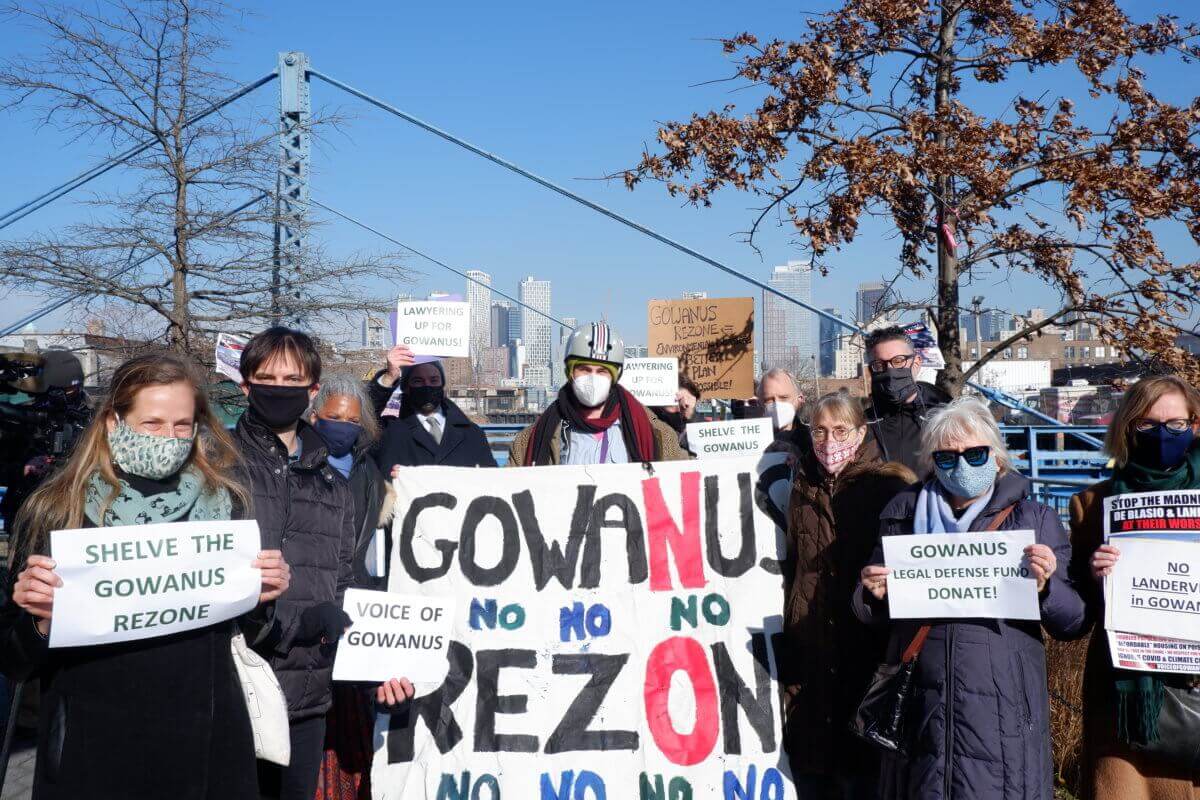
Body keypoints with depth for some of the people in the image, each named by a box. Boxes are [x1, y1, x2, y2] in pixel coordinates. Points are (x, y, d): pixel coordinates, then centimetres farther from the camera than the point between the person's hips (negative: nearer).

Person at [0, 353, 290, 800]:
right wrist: (42, 620, -19)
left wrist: (261, 600, -10)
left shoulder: (223, 503, -1)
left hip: (206, 744, 2)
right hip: (93, 749, -1)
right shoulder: (57, 511, -5)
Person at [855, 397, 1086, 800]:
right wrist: (874, 594, -9)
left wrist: (1044, 587, -17)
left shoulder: (1035, 520, 2)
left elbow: (1073, 623, 2)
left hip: (1003, 713, -1)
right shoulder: (905, 514, 6)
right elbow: (869, 613, 13)